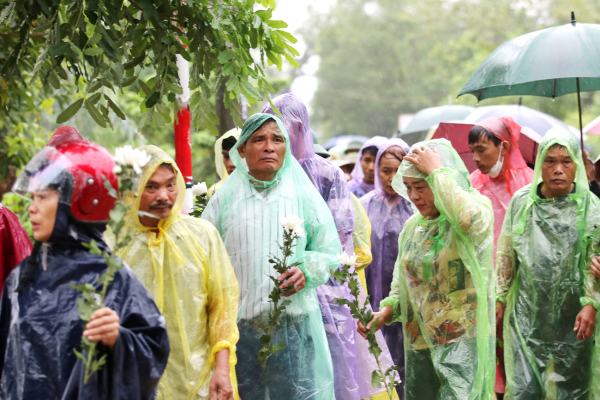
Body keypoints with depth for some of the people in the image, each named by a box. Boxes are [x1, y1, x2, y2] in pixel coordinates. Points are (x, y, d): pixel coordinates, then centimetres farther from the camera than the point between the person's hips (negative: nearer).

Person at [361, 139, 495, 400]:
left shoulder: (477, 205, -7)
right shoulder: (412, 226, 11)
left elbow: (473, 221, -34)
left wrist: (436, 171, -24)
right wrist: (387, 310, 0)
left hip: (464, 342, -6)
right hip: (419, 346, 6)